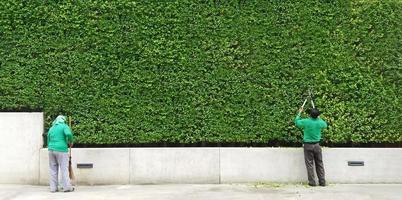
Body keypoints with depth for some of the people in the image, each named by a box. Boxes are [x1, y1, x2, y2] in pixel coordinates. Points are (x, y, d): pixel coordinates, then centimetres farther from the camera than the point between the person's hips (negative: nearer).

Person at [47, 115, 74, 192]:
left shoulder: (51, 128, 18)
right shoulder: (64, 126, 0)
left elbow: (48, 141, 21)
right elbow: (68, 134, -19)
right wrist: (70, 142, -2)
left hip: (51, 150, 5)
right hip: (61, 150, -5)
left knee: (53, 169, 7)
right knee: (64, 168, -2)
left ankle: (53, 188, 6)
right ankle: (67, 187, -1)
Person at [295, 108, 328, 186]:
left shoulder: (306, 122, -12)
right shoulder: (319, 122, -6)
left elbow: (296, 122, 7)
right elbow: (325, 125, 19)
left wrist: (299, 113, 17)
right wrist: (319, 118, 26)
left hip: (308, 145, -2)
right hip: (317, 145, 2)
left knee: (309, 164, 3)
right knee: (319, 164, 10)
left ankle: (312, 182, 2)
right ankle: (322, 181, 12)